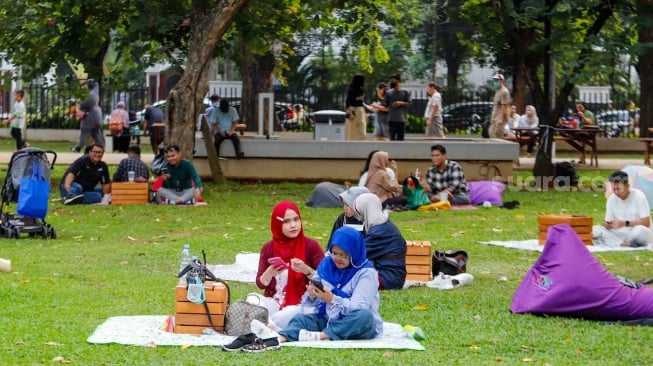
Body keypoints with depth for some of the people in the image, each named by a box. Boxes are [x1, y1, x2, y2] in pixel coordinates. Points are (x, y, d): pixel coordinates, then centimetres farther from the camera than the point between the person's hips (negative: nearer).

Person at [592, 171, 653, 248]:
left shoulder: (638, 196, -12)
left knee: (639, 230, -41)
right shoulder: (612, 199, 2)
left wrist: (625, 223, -28)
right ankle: (626, 244, -29)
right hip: (620, 235, 6)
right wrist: (607, 225, -19)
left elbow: (646, 223, -17)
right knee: (595, 229, -18)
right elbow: (608, 223, 6)